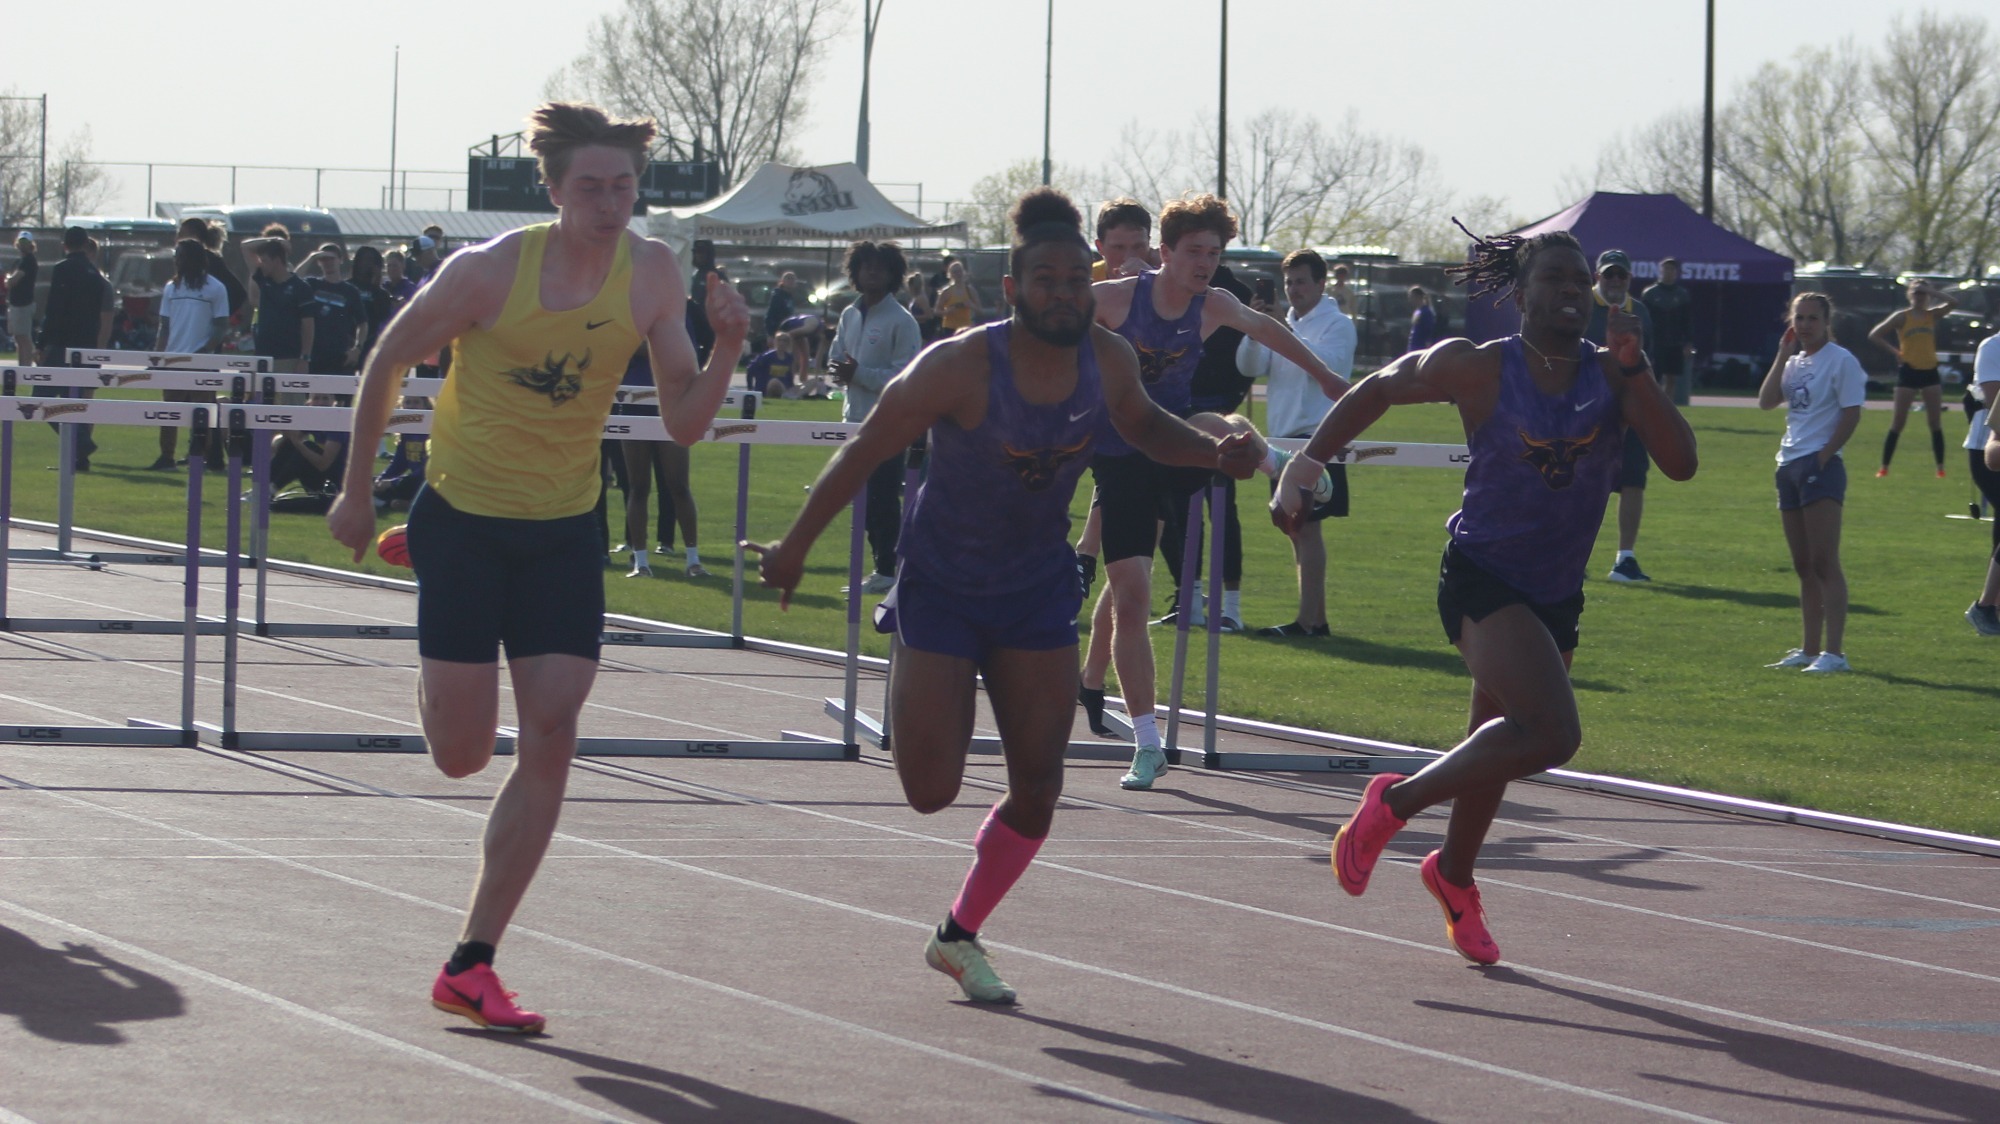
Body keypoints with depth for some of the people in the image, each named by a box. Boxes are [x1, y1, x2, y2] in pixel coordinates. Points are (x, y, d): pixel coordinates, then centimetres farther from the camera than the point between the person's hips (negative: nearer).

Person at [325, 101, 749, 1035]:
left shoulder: (652, 274, -6)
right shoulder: (490, 270, -17)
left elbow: (684, 424, -4)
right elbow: (389, 361, -2)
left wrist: (727, 348, -22)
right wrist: (357, 491, 3)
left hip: (566, 528, 3)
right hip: (463, 515, -3)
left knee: (550, 734, -9)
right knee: (461, 754, -2)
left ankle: (471, 966, -1)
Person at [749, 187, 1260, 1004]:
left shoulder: (1108, 363, -9)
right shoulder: (961, 367, -24)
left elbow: (1140, 424, 14)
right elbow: (866, 450, -14)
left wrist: (1214, 453, -5)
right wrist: (795, 547, -7)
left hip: (1038, 593, 4)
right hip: (942, 589, -4)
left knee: (1038, 792, 0)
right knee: (931, 790, -8)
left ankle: (959, 937, 23)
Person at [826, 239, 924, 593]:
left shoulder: (902, 322, -10)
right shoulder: (849, 315, 12)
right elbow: (834, 361, 16)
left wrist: (858, 372, -21)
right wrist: (839, 370, -8)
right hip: (855, 418, 7)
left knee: (884, 499, -8)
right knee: (865, 498, 10)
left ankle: (887, 570, -4)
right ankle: (881, 567, 17)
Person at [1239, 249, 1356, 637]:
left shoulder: (1337, 325, -3)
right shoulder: (1285, 324, 18)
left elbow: (1331, 364, -21)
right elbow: (1250, 367, 8)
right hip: (1284, 434, 8)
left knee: (1306, 525, -13)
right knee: (1294, 527, 9)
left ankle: (1308, 620, -16)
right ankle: (1316, 616, 15)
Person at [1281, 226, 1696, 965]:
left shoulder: (1612, 376, -2)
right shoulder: (1477, 370, -10)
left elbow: (1680, 462, -13)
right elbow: (1381, 389, 5)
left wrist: (1634, 372, -23)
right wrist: (1307, 461, -1)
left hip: (1557, 597, 5)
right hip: (1483, 579, -5)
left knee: (1495, 748, 19)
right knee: (1552, 733, -25)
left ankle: (1453, 876, 47)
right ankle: (1395, 803, -7)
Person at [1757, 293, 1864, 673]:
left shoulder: (1840, 360, -7)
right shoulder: (1795, 362, 16)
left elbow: (1851, 414, -11)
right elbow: (1766, 401, 5)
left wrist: (1823, 458, -15)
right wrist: (1782, 356, 1)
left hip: (1821, 468, -8)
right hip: (1790, 466, 8)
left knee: (1823, 563, -12)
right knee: (1803, 567, 10)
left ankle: (1833, 652, -15)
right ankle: (1810, 650, 14)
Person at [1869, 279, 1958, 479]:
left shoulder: (1933, 315, 7)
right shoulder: (1902, 317, 0)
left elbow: (1953, 303, -9)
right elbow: (1874, 335, -1)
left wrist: (1931, 291, -11)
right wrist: (1895, 352, -5)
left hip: (1929, 372, 3)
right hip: (1909, 371, -3)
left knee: (1936, 423, 0)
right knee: (1898, 422, -2)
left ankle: (1941, 468, 3)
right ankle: (1884, 467, 1)